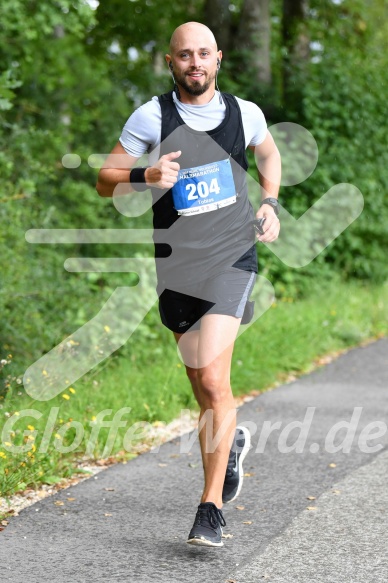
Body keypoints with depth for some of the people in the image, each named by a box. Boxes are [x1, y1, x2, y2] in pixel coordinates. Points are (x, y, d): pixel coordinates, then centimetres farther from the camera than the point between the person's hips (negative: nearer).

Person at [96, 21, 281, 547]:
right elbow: (104, 181, 1)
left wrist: (271, 203, 11)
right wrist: (146, 177, -18)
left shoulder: (245, 113, 4)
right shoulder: (152, 117, -3)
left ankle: (212, 507, -10)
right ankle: (232, 440, 46)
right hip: (176, 263, 1)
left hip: (232, 257, -1)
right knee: (202, 386, 12)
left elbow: (269, 153, 26)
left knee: (213, 380, -16)